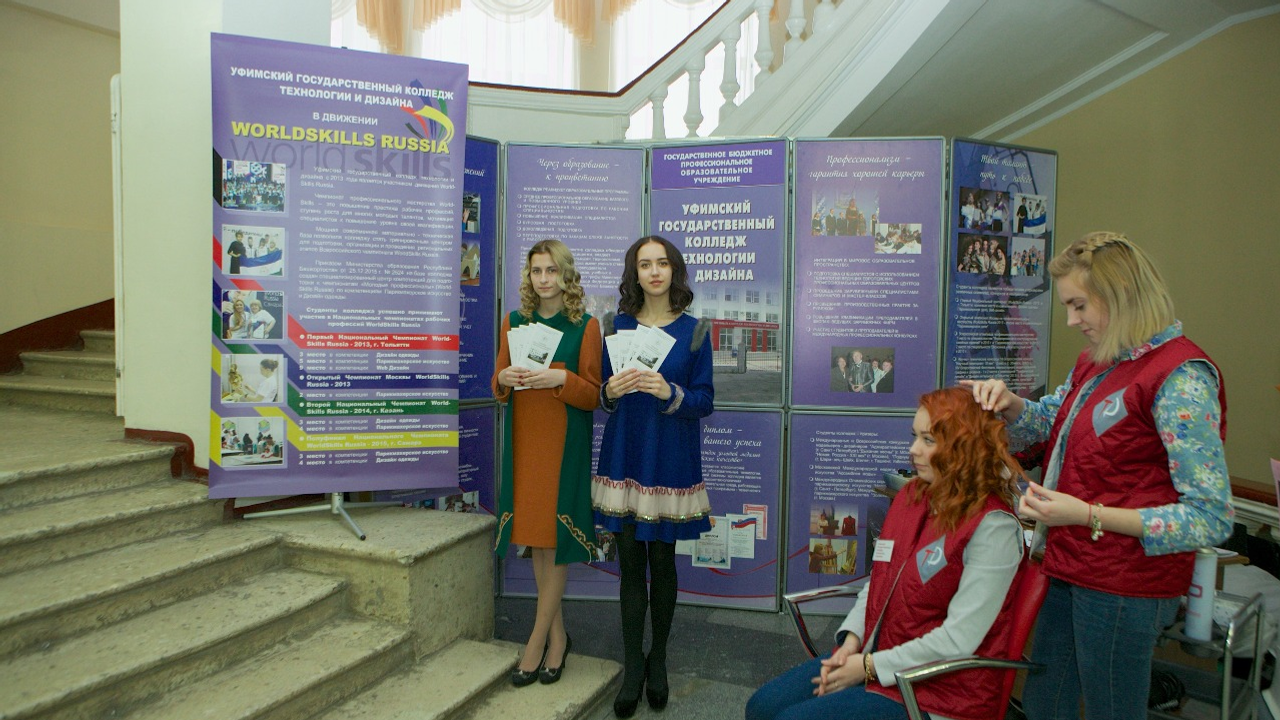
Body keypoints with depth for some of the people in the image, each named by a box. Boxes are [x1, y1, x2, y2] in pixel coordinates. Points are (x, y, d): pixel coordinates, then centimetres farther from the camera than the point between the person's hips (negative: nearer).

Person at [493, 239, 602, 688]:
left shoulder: (585, 326, -2)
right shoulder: (514, 322, 9)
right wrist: (504, 378, -9)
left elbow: (593, 395, -4)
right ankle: (557, 636, 23)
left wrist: (562, 378, -21)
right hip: (523, 438, 4)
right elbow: (498, 388, 13)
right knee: (535, 539, 9)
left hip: (564, 441, -4)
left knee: (554, 540, -1)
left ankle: (537, 641, 12)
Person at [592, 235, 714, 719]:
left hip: (671, 460, -1)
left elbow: (705, 401, -2)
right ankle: (632, 666, 18)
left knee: (662, 560, 6)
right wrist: (612, 392, -13)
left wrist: (669, 393, -20)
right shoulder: (619, 325, 6)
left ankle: (657, 660, 25)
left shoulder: (693, 330, 1)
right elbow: (602, 393, 10)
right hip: (624, 457, 2)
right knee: (630, 562, 5)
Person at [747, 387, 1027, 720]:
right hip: (872, 656, 8)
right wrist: (851, 638, -3)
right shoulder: (911, 495, 7)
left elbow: (957, 640, -21)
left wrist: (871, 666, -16)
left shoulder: (993, 528, -18)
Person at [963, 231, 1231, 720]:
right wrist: (1008, 403, 4)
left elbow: (1211, 519, -21)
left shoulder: (1181, 376, -18)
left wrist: (1088, 514, -26)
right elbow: (1047, 422, 26)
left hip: (1124, 587, -8)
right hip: (1069, 569, 8)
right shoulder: (1096, 361, 9)